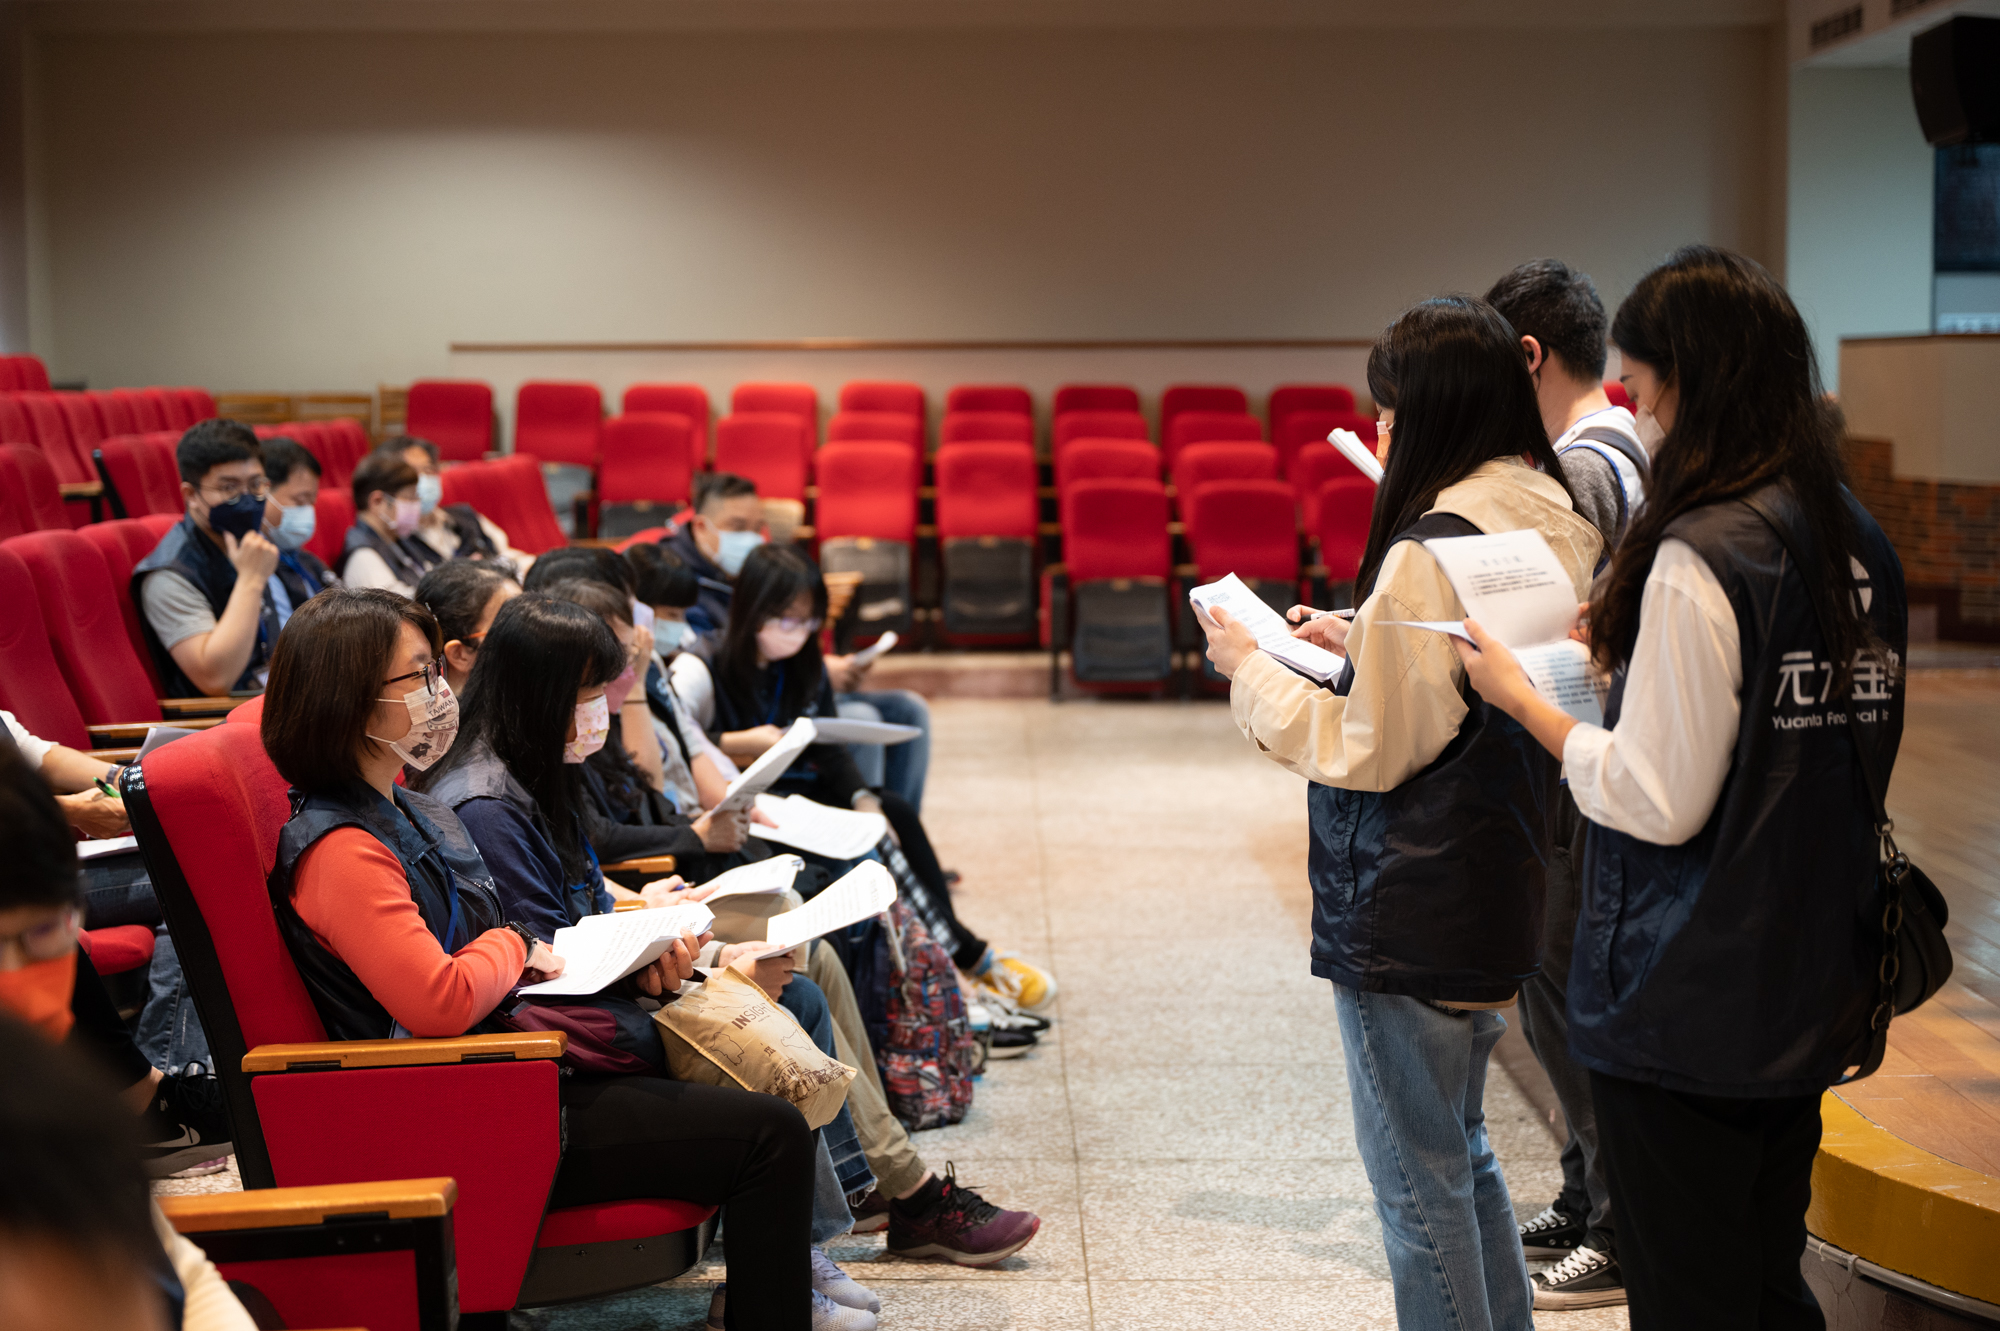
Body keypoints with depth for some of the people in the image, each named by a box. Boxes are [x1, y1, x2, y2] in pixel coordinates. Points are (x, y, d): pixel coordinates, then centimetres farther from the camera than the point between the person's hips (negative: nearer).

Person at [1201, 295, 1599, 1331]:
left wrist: (1250, 670, -7)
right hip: (1493, 894, 10)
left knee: (1417, 1175, 3)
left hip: (1409, 918, -10)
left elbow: (1369, 749, -18)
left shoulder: (1428, 551, -23)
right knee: (1460, 1148, 22)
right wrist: (1363, 641, 15)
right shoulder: (1549, 519, 6)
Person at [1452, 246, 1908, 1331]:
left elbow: (1658, 801, -20)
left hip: (1687, 1010, -8)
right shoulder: (1857, 542, 5)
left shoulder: (1699, 558, -20)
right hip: (1809, 992, 8)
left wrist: (1522, 698, -7)